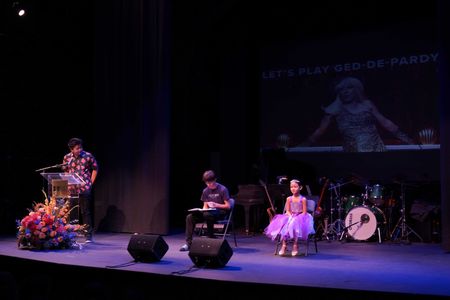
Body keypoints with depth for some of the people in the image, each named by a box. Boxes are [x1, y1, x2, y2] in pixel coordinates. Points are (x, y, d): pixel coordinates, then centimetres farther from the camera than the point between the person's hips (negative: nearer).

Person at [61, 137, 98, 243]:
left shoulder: (88, 156, -5)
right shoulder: (67, 157, 5)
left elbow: (95, 169, 5)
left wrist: (91, 183, 0)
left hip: (85, 188, -4)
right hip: (71, 189, 4)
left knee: (86, 212, -2)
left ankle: (89, 236, 3)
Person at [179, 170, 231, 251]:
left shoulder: (222, 189, -9)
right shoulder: (205, 191, 8)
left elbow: (228, 206, -10)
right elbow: (205, 206, 12)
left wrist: (216, 205, -22)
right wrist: (202, 211, -11)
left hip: (220, 212, -6)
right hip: (209, 212, 6)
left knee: (207, 215, -40)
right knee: (190, 217, -16)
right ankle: (188, 243, -18)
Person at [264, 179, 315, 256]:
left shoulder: (303, 199, -4)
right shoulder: (289, 199, 7)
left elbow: (304, 212, -6)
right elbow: (287, 211, 8)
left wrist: (296, 217, -18)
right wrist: (290, 216, -13)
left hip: (300, 217, -4)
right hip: (290, 217, 4)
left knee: (295, 225, -35)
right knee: (283, 224, -26)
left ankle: (295, 246, -23)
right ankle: (284, 245, -24)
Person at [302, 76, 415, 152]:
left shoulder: (367, 105, 11)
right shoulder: (336, 109, 7)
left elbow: (385, 123, 12)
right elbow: (319, 131, 6)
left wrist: (406, 139, 8)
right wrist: (303, 146, -1)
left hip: (376, 149, 2)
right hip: (353, 151, -2)